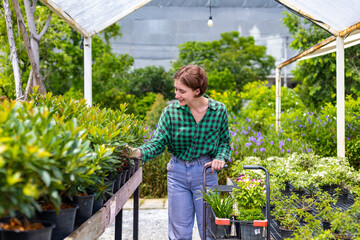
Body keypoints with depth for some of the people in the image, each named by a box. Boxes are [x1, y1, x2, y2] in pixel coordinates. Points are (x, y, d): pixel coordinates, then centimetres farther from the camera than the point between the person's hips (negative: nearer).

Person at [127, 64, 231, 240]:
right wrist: (138, 152, -26)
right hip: (177, 173, 1)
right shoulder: (171, 111, -6)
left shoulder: (219, 110, -5)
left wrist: (221, 157, -11)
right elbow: (158, 142, -8)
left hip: (205, 173, -1)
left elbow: (225, 141, 8)